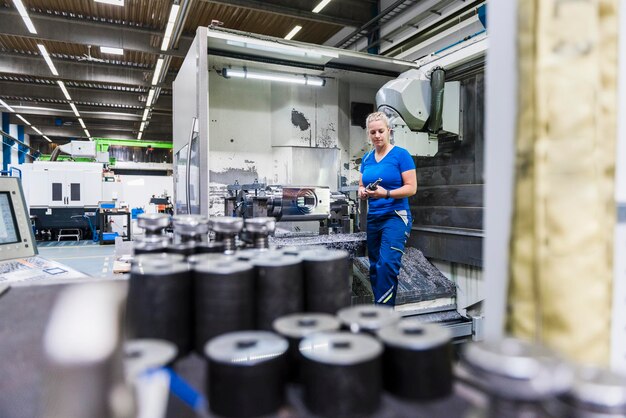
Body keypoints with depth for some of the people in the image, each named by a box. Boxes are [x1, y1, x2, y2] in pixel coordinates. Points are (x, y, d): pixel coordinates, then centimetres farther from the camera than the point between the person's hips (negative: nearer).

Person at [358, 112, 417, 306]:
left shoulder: (401, 155, -5)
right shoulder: (366, 158, 12)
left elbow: (411, 188, -9)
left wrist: (386, 193, -23)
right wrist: (362, 192, -5)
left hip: (395, 217, -6)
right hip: (373, 217, 6)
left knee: (387, 265, -16)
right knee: (375, 267, 9)